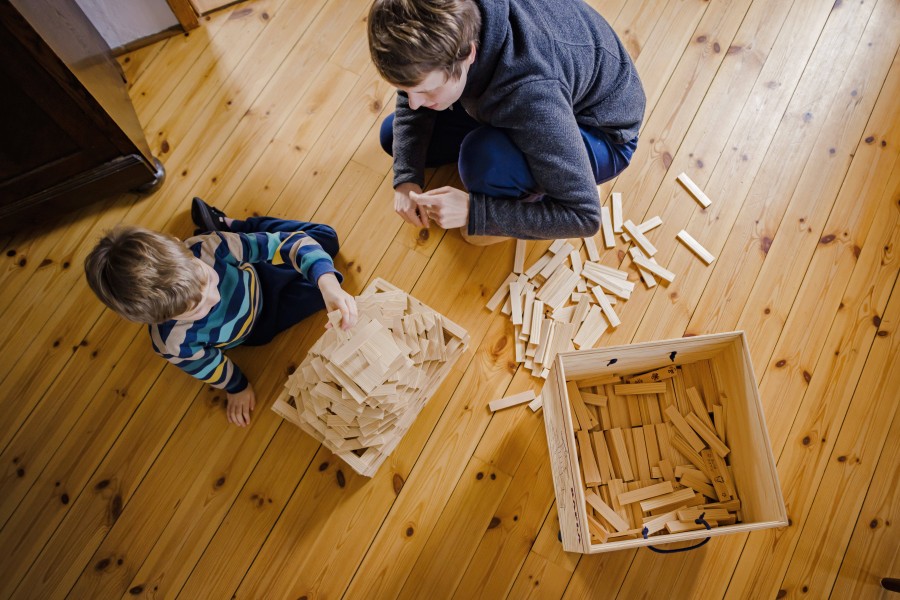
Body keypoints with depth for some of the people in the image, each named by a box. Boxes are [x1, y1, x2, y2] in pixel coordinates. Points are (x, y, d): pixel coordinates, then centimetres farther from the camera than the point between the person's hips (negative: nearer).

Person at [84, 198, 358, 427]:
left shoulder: (205, 247, -41)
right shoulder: (173, 343, -40)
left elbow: (289, 242, -38)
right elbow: (205, 364, -17)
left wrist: (328, 283, -52)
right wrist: (237, 387, 2)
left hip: (258, 276, 1)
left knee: (326, 237, 15)